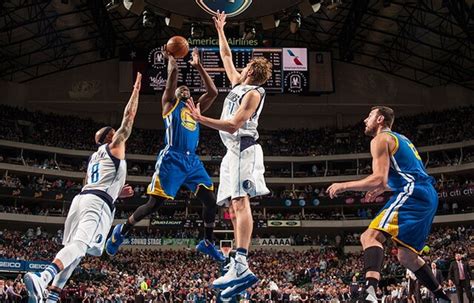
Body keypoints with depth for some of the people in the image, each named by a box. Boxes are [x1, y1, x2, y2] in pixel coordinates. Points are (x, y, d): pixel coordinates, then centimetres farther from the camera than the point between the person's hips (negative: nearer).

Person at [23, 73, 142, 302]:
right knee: (80, 245, -23)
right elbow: (128, 118, 10)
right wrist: (136, 91, 18)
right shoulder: (114, 146, 11)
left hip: (82, 197, 8)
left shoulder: (93, 157, 32)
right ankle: (42, 278, -46)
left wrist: (117, 192, 34)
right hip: (99, 202, -8)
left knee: (74, 248, 12)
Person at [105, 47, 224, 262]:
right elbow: (173, 73, -1)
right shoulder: (170, 104, 11)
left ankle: (208, 243, 12)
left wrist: (199, 67, 21)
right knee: (154, 204, -7)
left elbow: (212, 92, 17)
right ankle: (122, 231, 15)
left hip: (192, 160, 6)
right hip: (172, 159, -5)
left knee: (210, 200, -4)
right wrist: (170, 58, 13)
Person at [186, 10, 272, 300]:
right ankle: (238, 269, -1)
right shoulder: (238, 84, 20)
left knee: (240, 202, -22)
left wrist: (201, 119, -21)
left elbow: (233, 125, -16)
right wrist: (220, 30, 36)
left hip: (244, 149, -10)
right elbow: (226, 56, 34)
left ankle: (241, 266, -33)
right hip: (233, 151, 10)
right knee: (234, 208, 2)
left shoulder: (253, 93, -6)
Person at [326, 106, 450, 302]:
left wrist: (344, 186, -5)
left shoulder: (380, 139, -1)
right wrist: (381, 190, 37)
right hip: (429, 197, 10)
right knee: (406, 256, 20)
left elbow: (379, 179, -13)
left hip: (413, 195, -10)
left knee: (370, 236, -23)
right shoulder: (401, 139, 28)